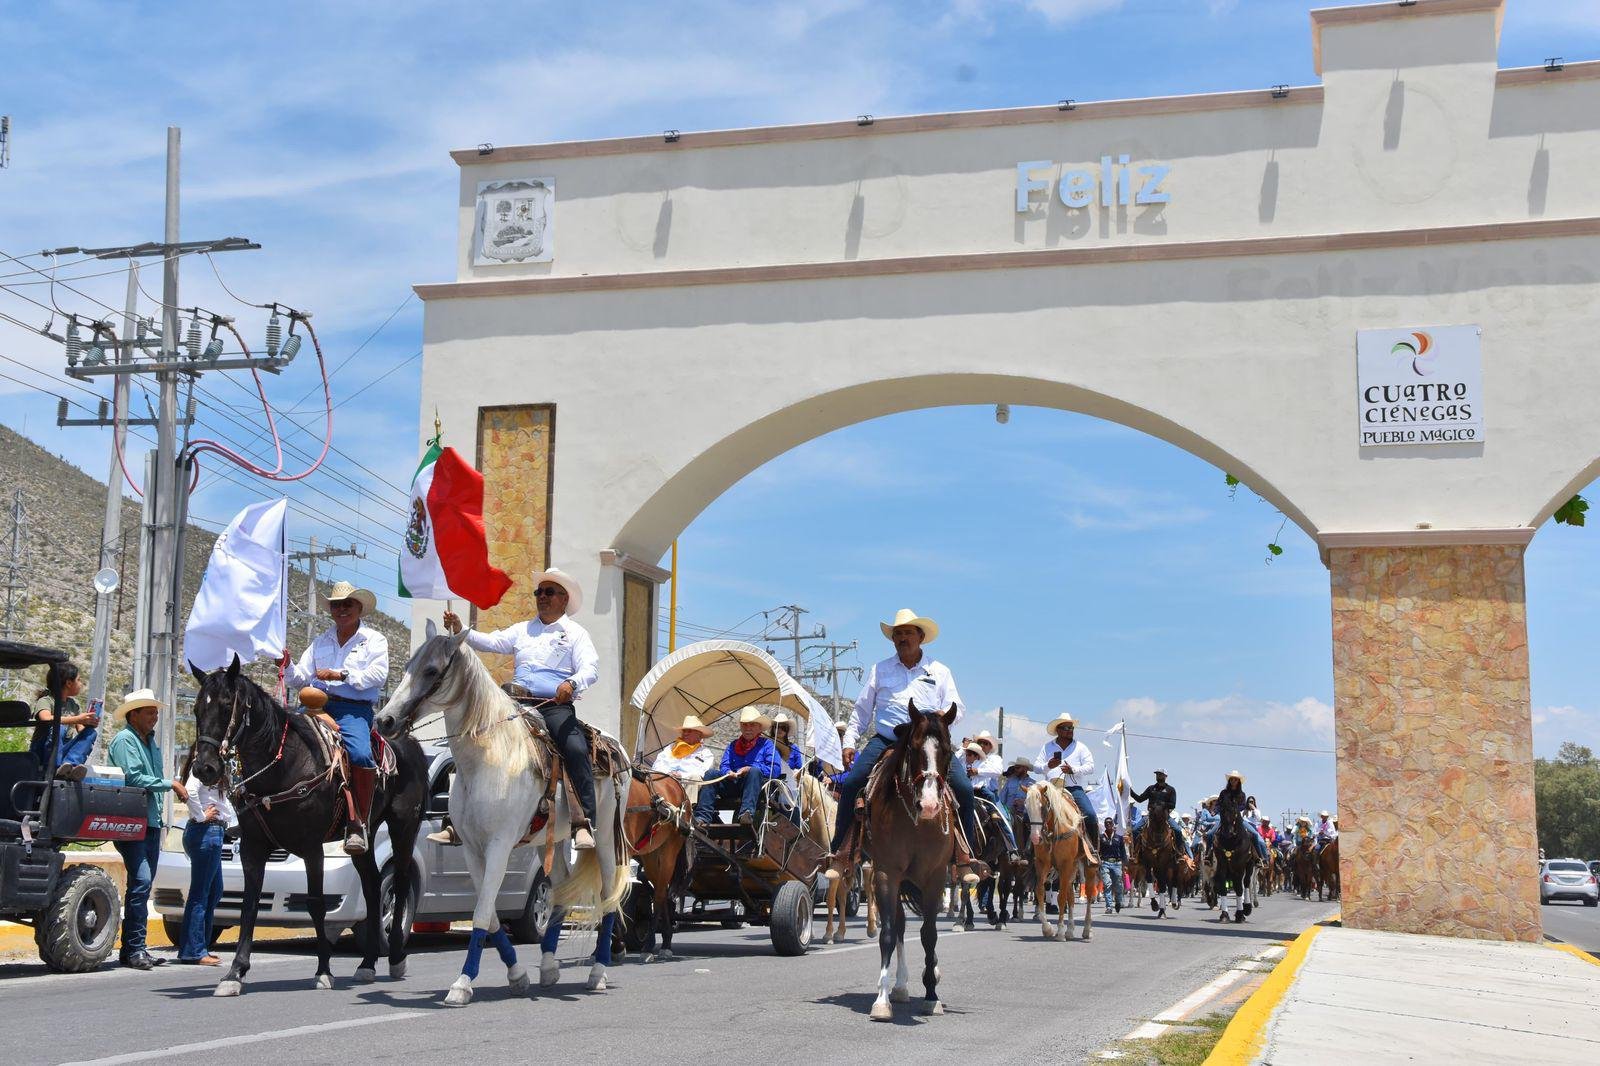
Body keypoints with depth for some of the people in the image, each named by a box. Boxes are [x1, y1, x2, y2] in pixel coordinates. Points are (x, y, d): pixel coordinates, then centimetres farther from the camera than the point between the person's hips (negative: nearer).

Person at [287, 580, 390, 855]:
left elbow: (378, 674, -7)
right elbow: (300, 678, 19)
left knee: (360, 755, -31)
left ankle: (357, 825, -24)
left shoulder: (374, 640, 10)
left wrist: (340, 675, -15)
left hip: (354, 709, -5)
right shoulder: (321, 641, 23)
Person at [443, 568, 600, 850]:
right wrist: (460, 632, -5)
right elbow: (491, 642, 11)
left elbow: (591, 668, -5)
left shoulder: (575, 633, 9)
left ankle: (584, 824, -32)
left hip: (555, 706, -5)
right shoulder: (522, 630, 24)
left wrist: (572, 683, -27)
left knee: (576, 749, -31)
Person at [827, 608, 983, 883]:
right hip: (886, 741, 0)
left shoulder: (940, 671, 15)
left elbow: (957, 708, 9)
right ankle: (840, 854, -6)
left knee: (963, 788, -18)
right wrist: (850, 742, 5)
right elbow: (862, 710, 16)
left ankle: (965, 857, -5)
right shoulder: (880, 670, 15)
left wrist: (945, 714, -15)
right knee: (851, 784, -18)